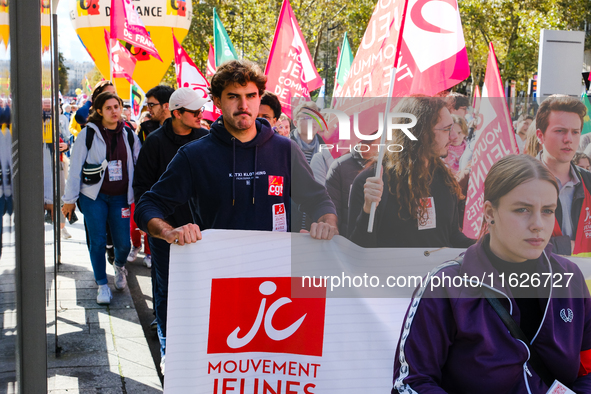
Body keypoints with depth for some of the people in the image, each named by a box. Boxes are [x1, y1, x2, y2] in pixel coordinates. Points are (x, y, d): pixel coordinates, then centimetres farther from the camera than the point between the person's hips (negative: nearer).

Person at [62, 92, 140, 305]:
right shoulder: (88, 134, -3)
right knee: (97, 241, -2)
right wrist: (70, 199, -1)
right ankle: (102, 285, 16)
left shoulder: (128, 135, 5)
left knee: (123, 243, -1)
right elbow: (75, 167, -1)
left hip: (120, 197, 2)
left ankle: (119, 266, 34)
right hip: (94, 196, -2)